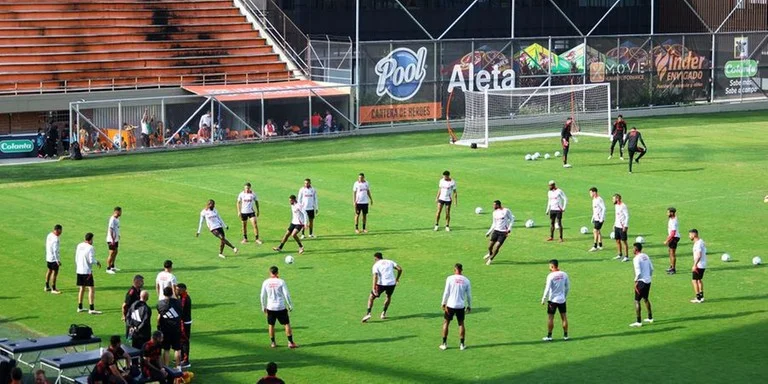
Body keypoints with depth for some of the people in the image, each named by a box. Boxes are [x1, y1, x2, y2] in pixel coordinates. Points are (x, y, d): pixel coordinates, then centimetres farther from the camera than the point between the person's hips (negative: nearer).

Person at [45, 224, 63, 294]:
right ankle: (53, 289, 3)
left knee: (49, 270, 20)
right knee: (55, 272, -2)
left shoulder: (49, 235, 4)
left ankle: (47, 287, 29)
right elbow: (55, 251, -24)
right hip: (54, 258, -9)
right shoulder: (55, 239, -23)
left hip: (48, 257, 9)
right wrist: (58, 261, -22)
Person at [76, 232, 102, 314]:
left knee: (82, 288, 16)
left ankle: (80, 307, 21)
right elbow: (91, 261, -16)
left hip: (79, 271, 7)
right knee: (91, 289, -5)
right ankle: (91, 309, -9)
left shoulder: (79, 246, 7)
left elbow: (76, 258, 13)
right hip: (87, 271, -7)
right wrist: (97, 262, 3)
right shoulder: (90, 247, -14)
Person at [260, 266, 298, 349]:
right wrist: (290, 306, 3)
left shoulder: (266, 282, -1)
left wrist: (263, 307, 16)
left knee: (271, 325, 15)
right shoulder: (281, 282, -8)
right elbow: (286, 295, -8)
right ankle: (290, 342, 6)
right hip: (281, 307, -2)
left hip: (270, 308, 2)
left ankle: (273, 343, 18)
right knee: (287, 324, 8)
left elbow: (263, 296, 4)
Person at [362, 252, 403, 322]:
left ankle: (368, 313, -7)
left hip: (381, 284, -3)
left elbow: (375, 276, -11)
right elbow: (400, 269, 7)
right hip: (392, 283, 3)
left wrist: (373, 288, -19)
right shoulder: (390, 262, 15)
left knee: (371, 298, 10)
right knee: (389, 297, 32)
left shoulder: (376, 265, 3)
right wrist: (397, 279, 21)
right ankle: (384, 313, 29)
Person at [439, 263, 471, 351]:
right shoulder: (466, 280, 0)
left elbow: (446, 292, -8)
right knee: (461, 323, 13)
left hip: (450, 305, -2)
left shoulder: (450, 278, -7)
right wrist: (469, 306, 15)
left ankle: (444, 344, 10)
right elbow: (469, 295, 4)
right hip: (461, 306, 2)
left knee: (446, 323, 11)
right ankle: (462, 344, 12)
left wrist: (444, 303, 1)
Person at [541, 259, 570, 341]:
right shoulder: (564, 274, 1)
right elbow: (568, 287, 9)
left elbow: (547, 289, -14)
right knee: (564, 317, 10)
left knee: (550, 318, 3)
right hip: (562, 299, 4)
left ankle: (549, 336, 6)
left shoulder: (550, 276, -14)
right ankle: (565, 335, 14)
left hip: (553, 300, -4)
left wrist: (543, 300, -5)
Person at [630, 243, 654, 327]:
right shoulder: (646, 256, 8)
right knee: (646, 299, 24)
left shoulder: (636, 258, -16)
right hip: (648, 281, 8)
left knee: (637, 301, -2)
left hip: (641, 281, -8)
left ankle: (638, 322, -4)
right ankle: (650, 318, 32)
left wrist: (636, 281, -8)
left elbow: (638, 272, -21)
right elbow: (652, 269, 11)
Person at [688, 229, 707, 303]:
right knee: (699, 280, 19)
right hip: (703, 265, 10)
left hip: (698, 265, -10)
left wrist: (695, 265, -25)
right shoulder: (701, 241, 11)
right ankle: (701, 296, 23)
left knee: (694, 280, -4)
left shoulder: (698, 243, -20)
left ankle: (698, 298, -4)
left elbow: (699, 255, -26)